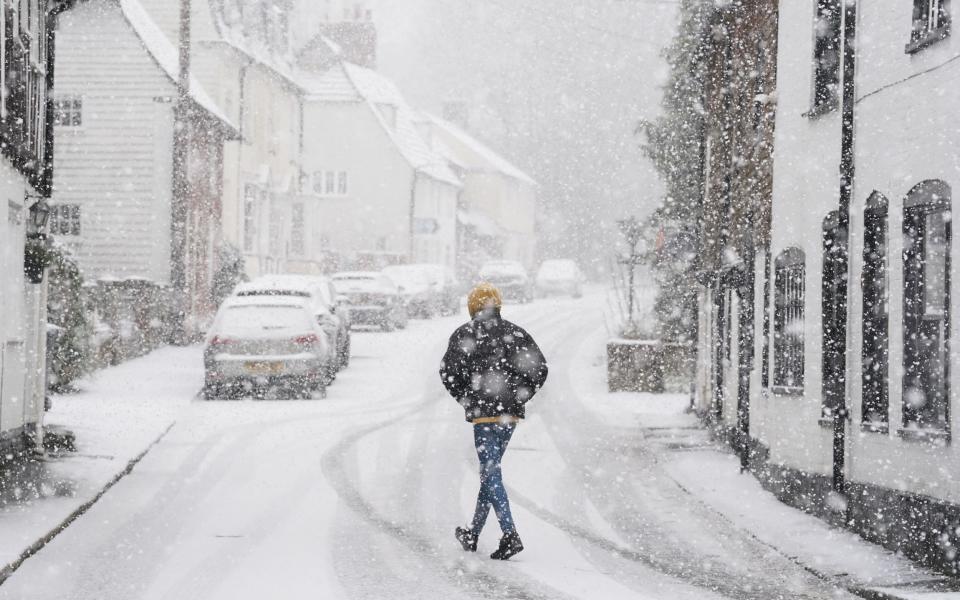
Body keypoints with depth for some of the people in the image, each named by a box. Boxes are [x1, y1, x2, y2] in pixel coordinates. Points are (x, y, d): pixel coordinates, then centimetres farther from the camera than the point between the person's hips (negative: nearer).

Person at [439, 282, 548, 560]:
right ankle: (473, 534, 24)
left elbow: (448, 370, -10)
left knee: (491, 473, -5)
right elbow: (539, 368, 3)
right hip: (511, 413, 5)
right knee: (490, 470, 15)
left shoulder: (464, 334, -2)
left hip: (483, 412, -5)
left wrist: (465, 399, 3)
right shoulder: (516, 333, 8)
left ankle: (510, 535, -18)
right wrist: (520, 397, 8)